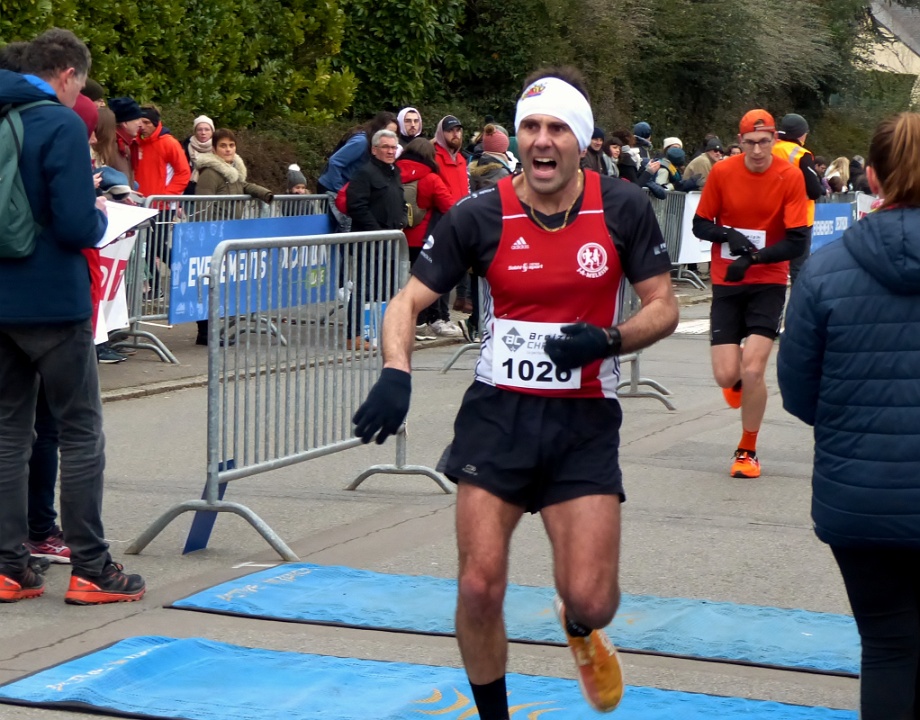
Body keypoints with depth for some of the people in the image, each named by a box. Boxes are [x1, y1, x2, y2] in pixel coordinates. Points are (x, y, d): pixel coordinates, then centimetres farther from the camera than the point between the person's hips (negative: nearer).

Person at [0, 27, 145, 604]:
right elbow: (78, 228, -21)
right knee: (82, 434, 3)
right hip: (52, 302, -6)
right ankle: (90, 570, 4)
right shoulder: (62, 125, -14)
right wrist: (101, 216, 1)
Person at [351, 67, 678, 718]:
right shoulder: (480, 216, -5)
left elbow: (663, 308, 3)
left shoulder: (624, 209, -4)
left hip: (586, 423, 0)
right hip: (499, 415, 0)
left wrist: (608, 339, -17)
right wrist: (396, 374, -20)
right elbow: (409, 302, -2)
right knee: (480, 586, -6)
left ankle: (579, 630, 34)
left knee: (591, 602, -6)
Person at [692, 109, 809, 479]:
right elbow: (700, 225, 2)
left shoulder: (790, 177, -11)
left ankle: (747, 451, 9)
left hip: (768, 284, -1)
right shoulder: (722, 172, -6)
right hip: (726, 283, 1)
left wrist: (753, 257, -24)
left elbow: (798, 240, -13)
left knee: (753, 371, -13)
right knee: (727, 375, -6)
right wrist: (728, 236, -19)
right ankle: (739, 383, 36)